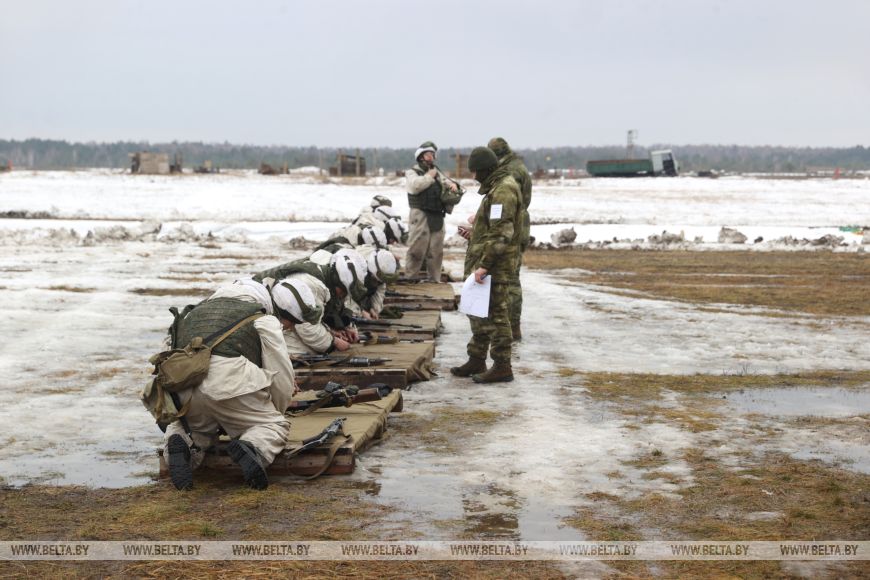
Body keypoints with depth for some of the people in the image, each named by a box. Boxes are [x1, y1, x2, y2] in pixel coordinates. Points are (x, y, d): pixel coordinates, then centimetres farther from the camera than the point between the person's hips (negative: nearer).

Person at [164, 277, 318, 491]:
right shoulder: (266, 321, 9)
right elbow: (281, 375, 9)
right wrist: (276, 411, 31)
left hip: (183, 389, 6)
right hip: (228, 383, -5)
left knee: (195, 426, 34)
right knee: (275, 425, 14)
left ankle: (183, 444, -2)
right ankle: (251, 449, -20)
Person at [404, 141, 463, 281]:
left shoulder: (437, 172, 20)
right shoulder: (412, 172, 1)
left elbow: (446, 181, 24)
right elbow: (415, 186, -18)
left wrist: (452, 185, 1)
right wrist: (429, 177, -7)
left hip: (437, 217, 6)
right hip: (421, 216, -6)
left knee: (436, 251, 9)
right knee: (417, 249, -8)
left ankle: (434, 279, 16)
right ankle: (409, 278, -3)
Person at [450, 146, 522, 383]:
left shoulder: (503, 190, -18)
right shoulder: (497, 187, 16)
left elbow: (501, 234, -25)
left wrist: (485, 264, -26)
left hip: (494, 265, -11)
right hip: (483, 261, 11)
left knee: (495, 314, -5)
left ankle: (502, 367, 2)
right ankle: (476, 361, 26)